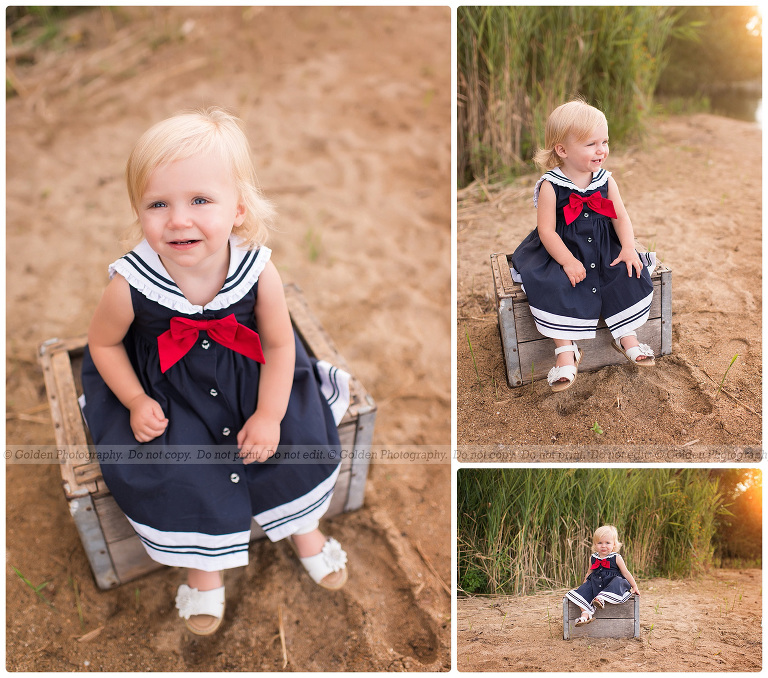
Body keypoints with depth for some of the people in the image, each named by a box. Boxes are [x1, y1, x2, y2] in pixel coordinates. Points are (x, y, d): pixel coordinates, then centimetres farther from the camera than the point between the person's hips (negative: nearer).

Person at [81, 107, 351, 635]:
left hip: (247, 378, 1)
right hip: (166, 388, -1)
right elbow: (103, 343, -7)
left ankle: (301, 526, 29)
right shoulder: (131, 285, -28)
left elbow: (279, 343, -11)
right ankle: (204, 565, 20)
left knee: (296, 433, -6)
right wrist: (136, 402, -12)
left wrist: (269, 414, -14)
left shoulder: (258, 271, -26)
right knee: (170, 468, -13)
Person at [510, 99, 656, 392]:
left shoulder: (606, 181, 0)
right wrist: (568, 261, -24)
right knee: (553, 286, -27)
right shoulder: (550, 186, -15)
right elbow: (546, 230, -17)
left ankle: (625, 336, 5)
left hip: (603, 250, 4)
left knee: (629, 274, -14)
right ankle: (565, 350, -15)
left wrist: (628, 248, -13)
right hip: (561, 252, -4)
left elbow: (621, 216, 3)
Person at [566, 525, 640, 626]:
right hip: (595, 584, 3)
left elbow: (625, 573, 5)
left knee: (618, 582, -34)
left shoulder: (616, 558, 2)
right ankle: (585, 614, -33)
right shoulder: (592, 558, 12)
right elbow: (589, 573, 26)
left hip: (612, 582, -3)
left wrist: (634, 587, 4)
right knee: (585, 588, -22)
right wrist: (583, 585, 28)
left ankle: (602, 599, -47)